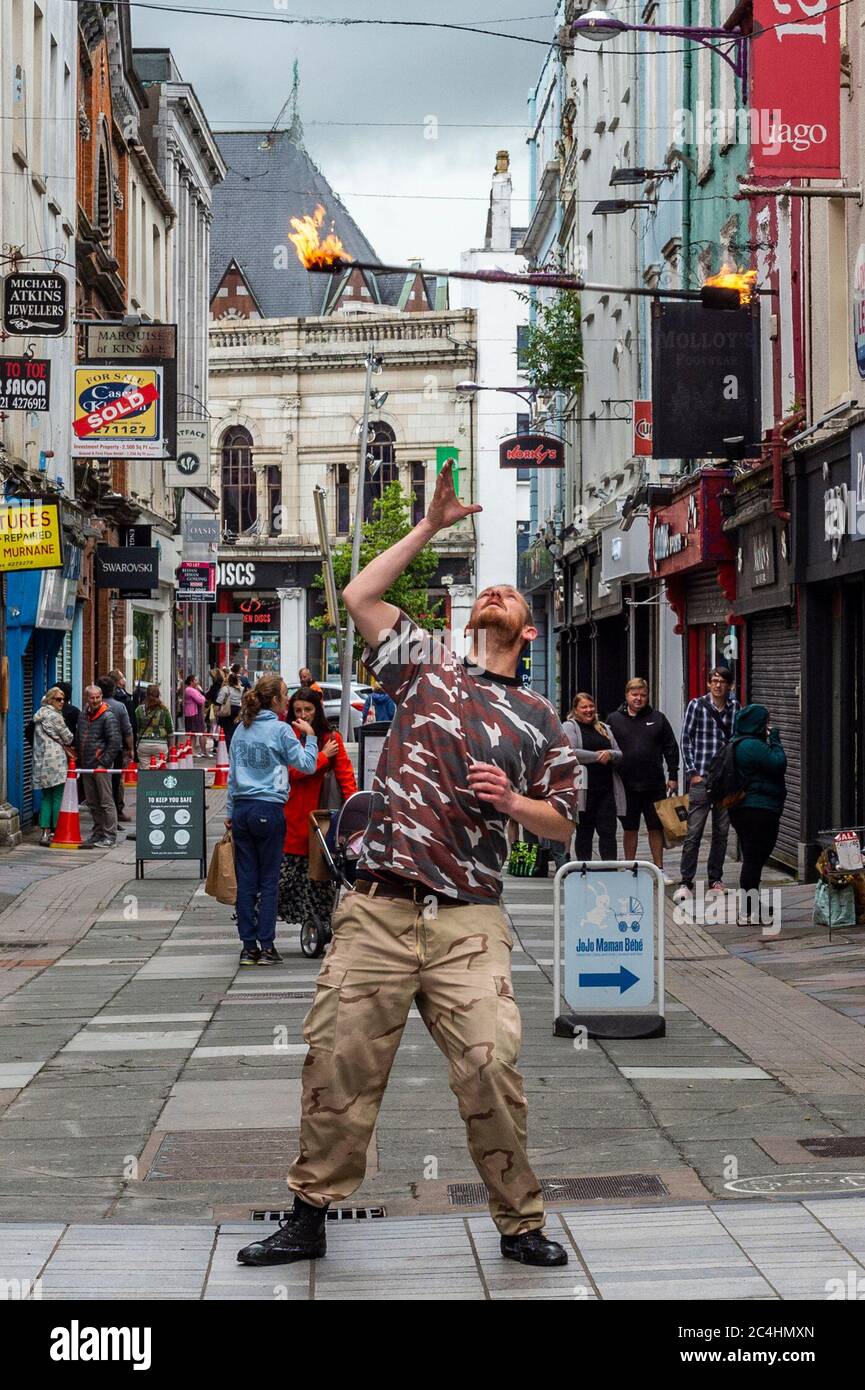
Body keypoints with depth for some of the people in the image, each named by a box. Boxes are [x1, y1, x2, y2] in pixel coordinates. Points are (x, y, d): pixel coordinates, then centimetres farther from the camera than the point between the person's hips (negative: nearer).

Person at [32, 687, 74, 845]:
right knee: (58, 797, -4)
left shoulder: (40, 715, 17)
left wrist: (65, 746, 13)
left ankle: (45, 832, 5)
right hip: (55, 760, -8)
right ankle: (57, 831, -4)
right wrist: (68, 745, 19)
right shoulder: (54, 716, -9)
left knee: (46, 797, 9)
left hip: (41, 761, 8)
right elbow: (67, 738, -3)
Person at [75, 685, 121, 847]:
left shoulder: (108, 717, -9)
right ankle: (97, 833, 22)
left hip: (101, 766, -7)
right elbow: (78, 738, 21)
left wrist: (103, 763, -14)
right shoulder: (83, 715, 12)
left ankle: (110, 836, 0)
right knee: (92, 802, 13)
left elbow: (115, 743, -13)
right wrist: (79, 761, 15)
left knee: (106, 801, -4)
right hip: (86, 766, 7)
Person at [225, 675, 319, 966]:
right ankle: (266, 947, 1)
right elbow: (307, 765, -7)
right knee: (268, 881, 1)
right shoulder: (280, 730, -7)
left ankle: (248, 947, 8)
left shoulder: (241, 730, 11)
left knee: (246, 881, 7)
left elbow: (232, 773, 15)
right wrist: (310, 736, 5)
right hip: (269, 811, -5)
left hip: (242, 808, 5)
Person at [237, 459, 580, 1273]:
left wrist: (511, 802, -7)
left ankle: (520, 1223, 4)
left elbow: (562, 824, 14)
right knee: (338, 1061, 2)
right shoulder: (426, 667, 13)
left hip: (469, 921, 0)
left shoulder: (538, 722, 14)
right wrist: (431, 527, 9)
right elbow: (359, 596, 6)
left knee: (491, 1066, -11)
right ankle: (309, 1215, 14)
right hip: (377, 908, 0)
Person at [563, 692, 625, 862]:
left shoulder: (604, 728, 19)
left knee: (608, 831, -1)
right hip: (584, 789, -4)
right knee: (584, 832, 4)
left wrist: (609, 754, -8)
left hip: (606, 789, 4)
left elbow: (619, 755, 16)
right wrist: (598, 756, -10)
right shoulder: (569, 727, 2)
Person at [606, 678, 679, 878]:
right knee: (630, 829, 8)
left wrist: (673, 776, 2)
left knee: (656, 828, 6)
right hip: (626, 785, -1)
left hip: (654, 785, 1)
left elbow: (671, 748, 7)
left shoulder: (658, 718, 6)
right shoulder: (614, 719, 4)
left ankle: (659, 868, 15)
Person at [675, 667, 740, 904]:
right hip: (701, 777, -3)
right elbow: (686, 740, 1)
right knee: (694, 832, -6)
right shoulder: (697, 705, -1)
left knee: (722, 831, 9)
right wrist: (692, 772, -5)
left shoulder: (735, 707, 8)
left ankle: (715, 880, 18)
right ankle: (686, 882, -3)